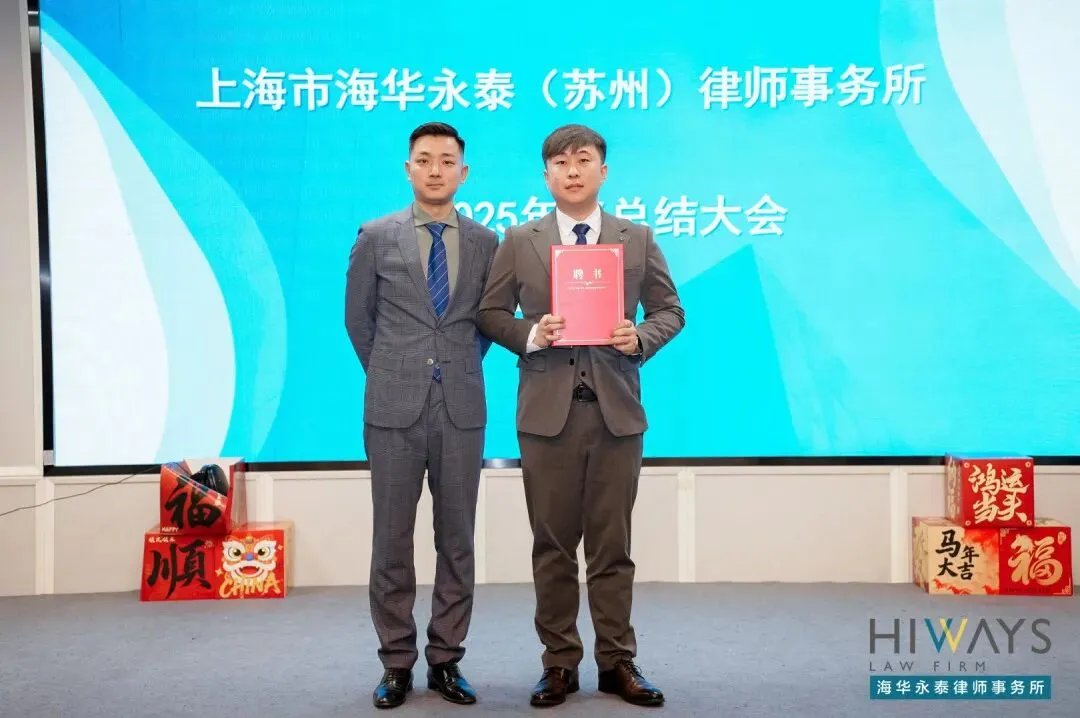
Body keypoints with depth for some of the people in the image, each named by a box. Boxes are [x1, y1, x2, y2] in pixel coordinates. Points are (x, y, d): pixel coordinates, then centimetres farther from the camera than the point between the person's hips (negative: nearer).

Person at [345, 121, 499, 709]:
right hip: (394, 408, -1)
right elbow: (358, 317, 12)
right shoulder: (376, 237, 3)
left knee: (456, 540, 7)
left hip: (462, 408, 1)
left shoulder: (485, 242, 6)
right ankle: (396, 662, 18)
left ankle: (446, 660, 20)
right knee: (392, 540, 5)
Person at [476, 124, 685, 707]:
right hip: (547, 411, 0)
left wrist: (641, 338, -10)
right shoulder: (519, 242, 6)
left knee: (612, 544, 7)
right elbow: (490, 314, 6)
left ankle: (617, 663, 18)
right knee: (553, 544, 6)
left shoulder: (638, 239, 8)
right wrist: (530, 334, -13)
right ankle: (559, 663, 18)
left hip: (617, 409, 1)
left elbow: (670, 310, 10)